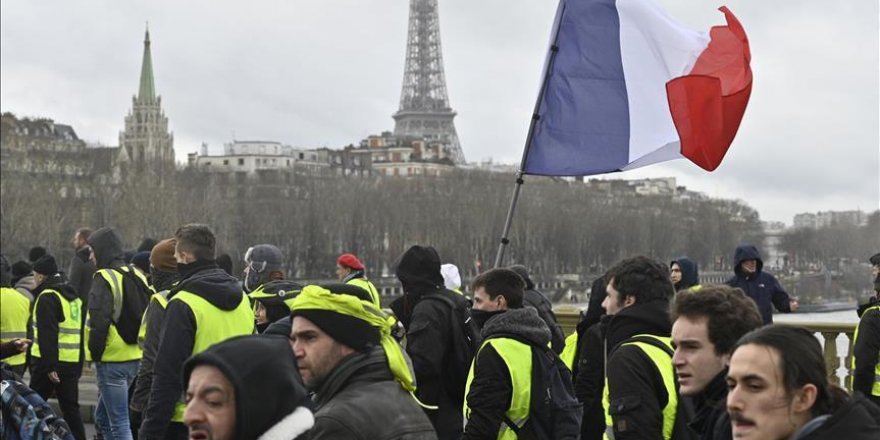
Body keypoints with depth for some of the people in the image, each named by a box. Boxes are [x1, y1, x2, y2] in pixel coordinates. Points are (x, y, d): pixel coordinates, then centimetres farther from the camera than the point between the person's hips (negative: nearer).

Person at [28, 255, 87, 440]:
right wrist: (79, 367, 25)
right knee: (71, 409, 8)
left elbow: (47, 334, -19)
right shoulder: (74, 297, 18)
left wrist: (49, 365, -21)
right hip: (73, 362, 7)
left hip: (49, 363, -7)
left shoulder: (47, 297, -10)